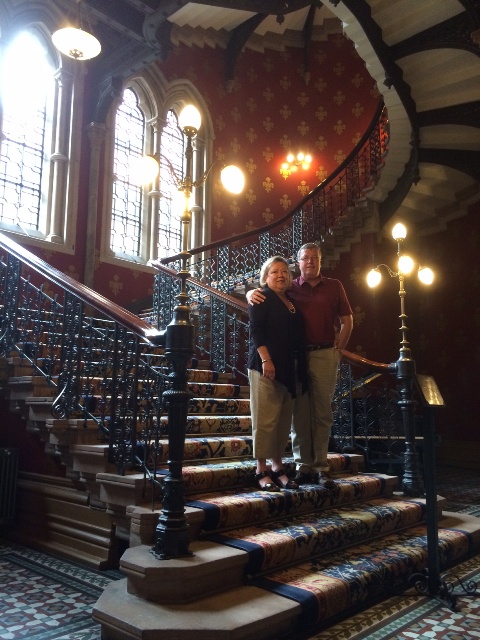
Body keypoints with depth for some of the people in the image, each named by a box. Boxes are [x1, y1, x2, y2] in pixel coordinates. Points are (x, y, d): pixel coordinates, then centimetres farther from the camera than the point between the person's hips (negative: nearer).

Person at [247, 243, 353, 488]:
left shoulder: (334, 286, 11)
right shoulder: (290, 288, 9)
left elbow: (347, 321, 12)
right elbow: (257, 294, 13)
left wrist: (338, 349, 2)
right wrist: (252, 293, -10)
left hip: (325, 355, 0)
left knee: (322, 412, 3)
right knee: (300, 412, 2)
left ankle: (321, 466, 10)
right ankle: (303, 466, 9)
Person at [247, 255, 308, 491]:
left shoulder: (291, 301, 20)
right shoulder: (262, 298, 0)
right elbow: (255, 330, -10)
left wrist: (300, 370, 13)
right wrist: (266, 360, -21)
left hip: (291, 368, 7)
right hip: (267, 365, -7)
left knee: (284, 419, 7)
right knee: (266, 418, -5)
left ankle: (277, 467, 16)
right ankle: (261, 471, 1)